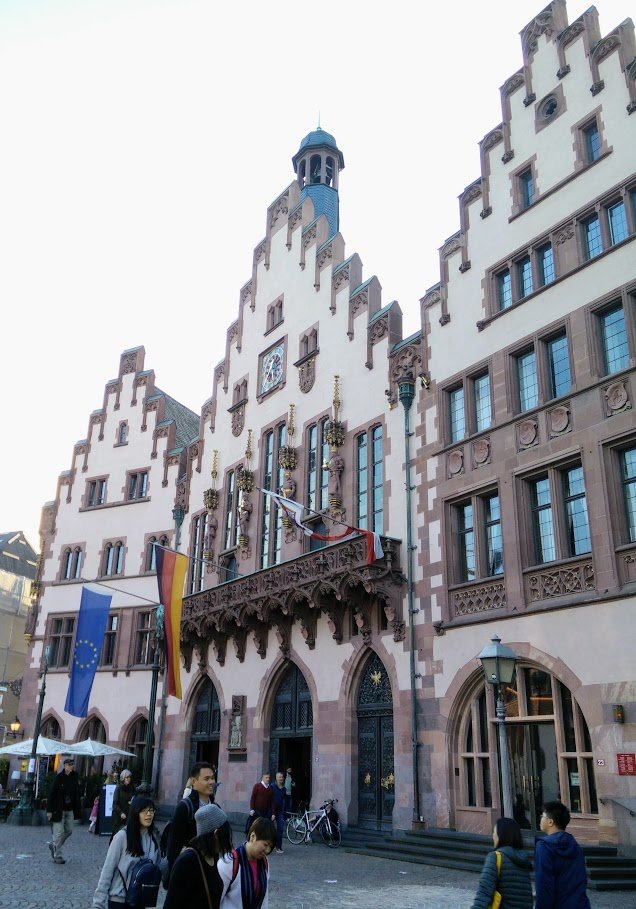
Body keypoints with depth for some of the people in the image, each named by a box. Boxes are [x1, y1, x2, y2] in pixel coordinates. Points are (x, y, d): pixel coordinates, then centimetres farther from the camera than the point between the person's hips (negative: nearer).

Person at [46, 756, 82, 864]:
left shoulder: (75, 777, 2)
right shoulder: (59, 777, -13)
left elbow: (77, 793, 8)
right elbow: (52, 794, -12)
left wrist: (77, 809, 6)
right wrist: (49, 810, -14)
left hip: (70, 809, 6)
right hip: (58, 809, -6)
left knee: (69, 830, 10)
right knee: (59, 832, -3)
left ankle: (53, 845, 33)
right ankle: (57, 856, 9)